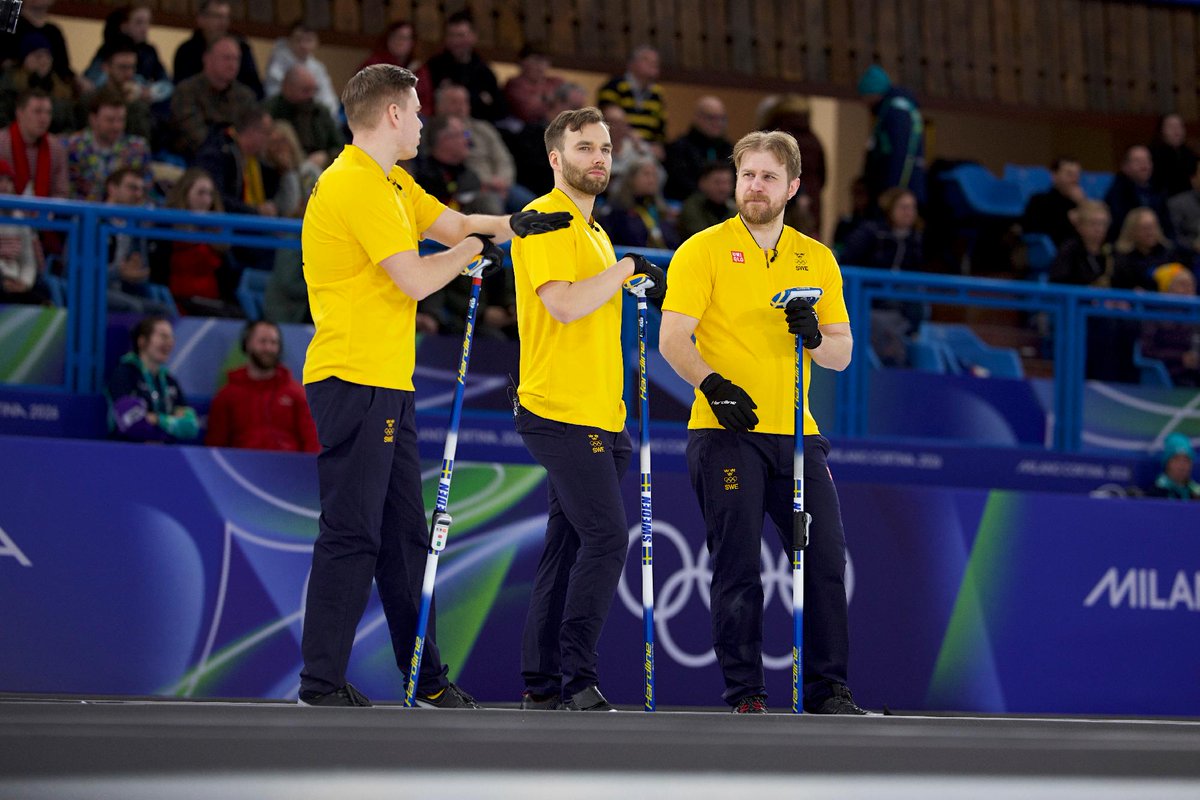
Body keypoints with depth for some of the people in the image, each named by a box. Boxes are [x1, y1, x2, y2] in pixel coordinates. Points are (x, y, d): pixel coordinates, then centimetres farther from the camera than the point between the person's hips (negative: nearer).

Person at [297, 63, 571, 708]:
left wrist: (510, 224, 1)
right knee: (351, 534, -9)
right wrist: (472, 249, -1)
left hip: (387, 386, 11)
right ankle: (321, 684, -5)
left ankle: (426, 678, 20)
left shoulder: (392, 184, 19)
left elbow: (455, 225, 20)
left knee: (403, 533, 13)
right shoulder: (356, 184, -15)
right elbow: (416, 281, -19)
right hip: (353, 381, -11)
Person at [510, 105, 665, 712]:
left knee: (568, 547, 8)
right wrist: (626, 268, -13)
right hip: (561, 411, -9)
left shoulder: (593, 230, 22)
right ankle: (578, 681, -14)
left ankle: (542, 686, 11)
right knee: (606, 537, -15)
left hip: (596, 415, 9)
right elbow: (564, 305, -21)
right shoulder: (544, 220, -8)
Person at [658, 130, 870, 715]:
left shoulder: (817, 258, 14)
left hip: (797, 433, 4)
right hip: (725, 431, -4)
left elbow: (842, 354, 13)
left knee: (825, 558, 2)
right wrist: (712, 383, -23)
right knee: (738, 566, -3)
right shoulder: (703, 250, 1)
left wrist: (816, 337, -9)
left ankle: (827, 689, 11)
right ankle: (744, 694, 3)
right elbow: (673, 339, -6)